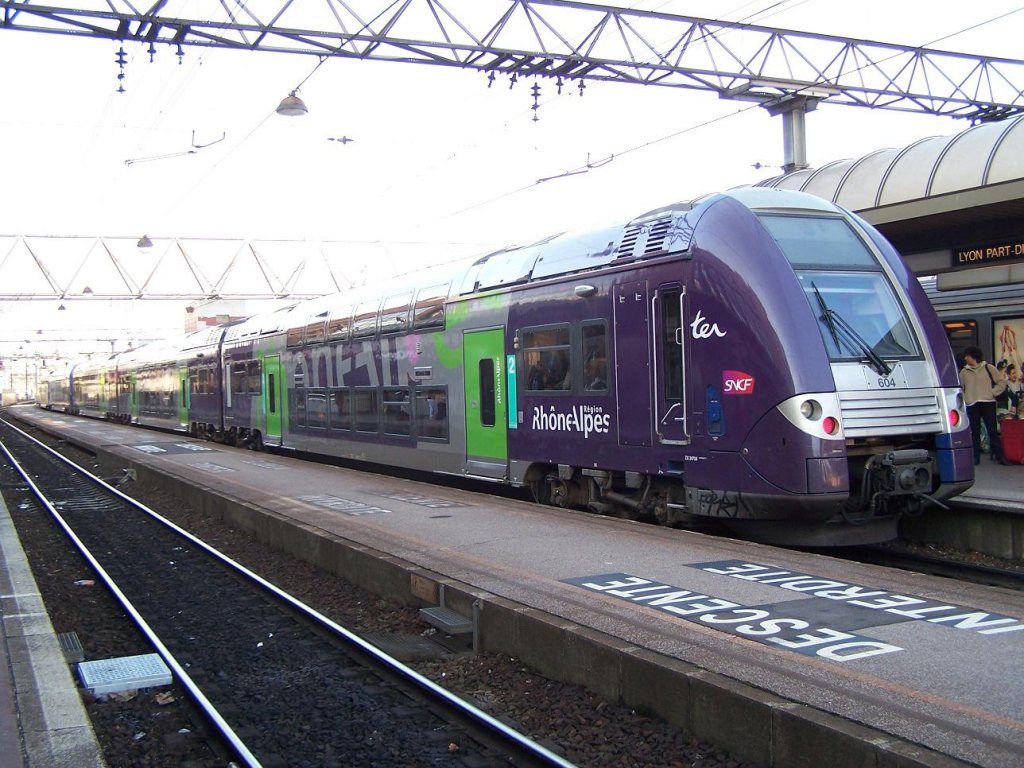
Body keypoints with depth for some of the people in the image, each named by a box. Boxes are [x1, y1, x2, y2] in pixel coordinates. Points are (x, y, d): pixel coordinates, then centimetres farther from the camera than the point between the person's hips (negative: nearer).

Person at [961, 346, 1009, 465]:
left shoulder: (988, 368, 4)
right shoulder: (964, 372, 11)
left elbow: (1001, 382, 5)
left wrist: (992, 393, -5)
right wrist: (965, 398, 2)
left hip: (988, 403, -2)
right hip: (972, 405, 2)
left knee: (992, 430, -4)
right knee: (974, 432, 4)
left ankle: (999, 455, -1)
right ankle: (975, 456, 8)